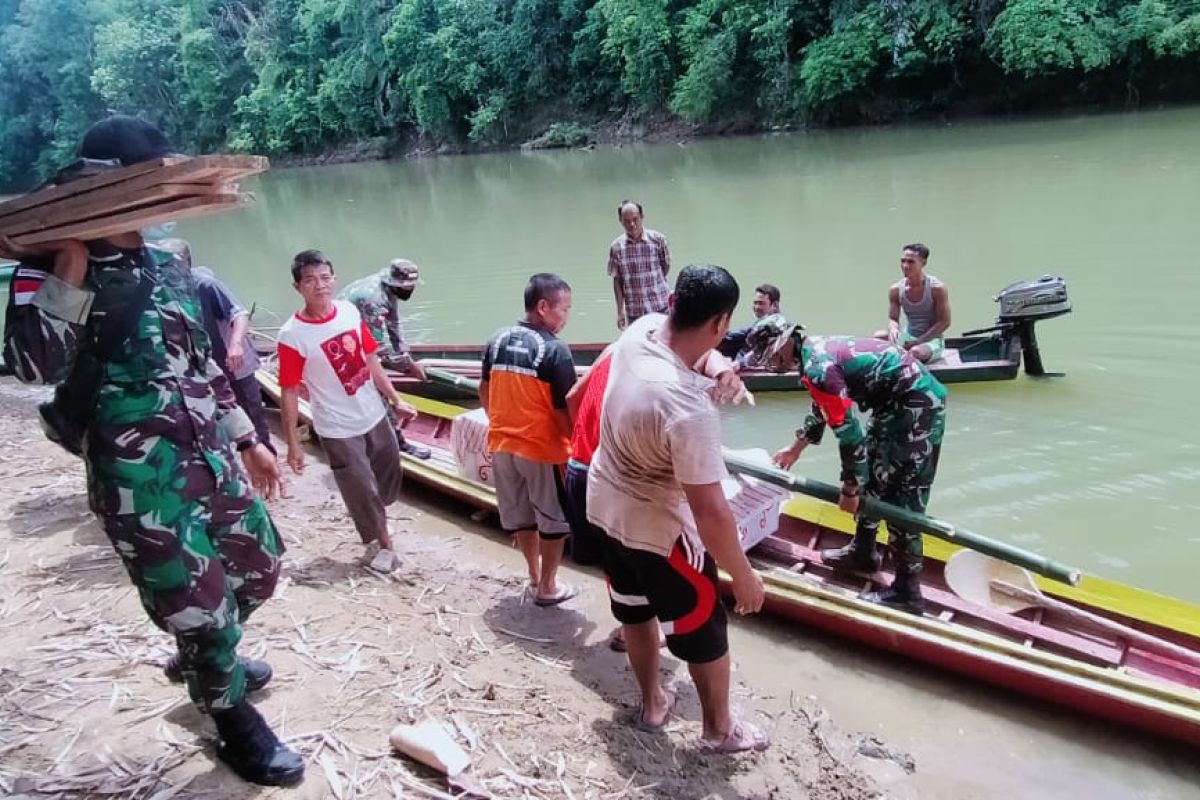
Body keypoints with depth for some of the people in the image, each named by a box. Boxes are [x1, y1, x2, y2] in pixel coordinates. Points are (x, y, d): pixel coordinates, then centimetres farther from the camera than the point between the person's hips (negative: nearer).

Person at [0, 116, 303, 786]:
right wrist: (69, 267, -23)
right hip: (137, 474, -6)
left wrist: (247, 440, 18)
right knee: (197, 601, 1)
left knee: (259, 566, 18)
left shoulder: (168, 263, 11)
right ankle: (237, 725, 29)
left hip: (209, 452, 7)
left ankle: (204, 661, 48)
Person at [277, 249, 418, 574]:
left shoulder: (350, 312, -5)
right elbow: (289, 393, -14)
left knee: (389, 480, 23)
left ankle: (375, 524, 53)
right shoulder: (292, 335, -20)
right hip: (338, 430, -5)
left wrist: (396, 400, 8)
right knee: (363, 491, 11)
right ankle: (381, 542, 38)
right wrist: (293, 445, -12)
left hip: (375, 415, 5)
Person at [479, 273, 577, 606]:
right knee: (554, 520, 12)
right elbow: (564, 410, -18)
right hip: (543, 448, -6)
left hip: (502, 445, 6)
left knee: (519, 515, 20)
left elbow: (484, 392, 10)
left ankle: (534, 575, 36)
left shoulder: (497, 340, 1)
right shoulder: (555, 350, -19)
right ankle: (548, 587, 23)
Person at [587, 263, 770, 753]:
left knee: (635, 611, 27)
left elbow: (668, 317, 13)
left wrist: (713, 365, 7)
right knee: (704, 631, 16)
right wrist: (744, 576, -19)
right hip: (659, 530, -8)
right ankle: (719, 728, 39)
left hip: (606, 505, 8)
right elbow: (710, 512, -32)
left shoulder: (639, 331, -16)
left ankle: (652, 704, 49)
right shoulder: (690, 409, -38)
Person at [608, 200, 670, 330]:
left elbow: (666, 267, 8)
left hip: (661, 308, -1)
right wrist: (620, 311, 1)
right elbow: (617, 281, 2)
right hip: (633, 312, 1)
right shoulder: (616, 247, -2)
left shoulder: (658, 239, -5)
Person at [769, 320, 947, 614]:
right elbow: (824, 406, 26)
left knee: (902, 496, -6)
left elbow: (848, 431, -21)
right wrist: (795, 448, 37)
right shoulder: (819, 347, 10)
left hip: (917, 405, -10)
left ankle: (906, 591, 3)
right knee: (872, 476, 20)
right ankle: (863, 551, 35)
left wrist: (850, 489, -11)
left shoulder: (817, 367, -21)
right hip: (899, 402, 10)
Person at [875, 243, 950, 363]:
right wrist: (893, 329, -26)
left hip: (932, 339, -4)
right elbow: (893, 319, 1)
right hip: (907, 337, 4)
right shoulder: (895, 290, -5)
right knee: (878, 336, -22)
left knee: (916, 352, -37)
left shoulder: (937, 288, -15)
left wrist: (917, 342, -20)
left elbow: (944, 322, -14)